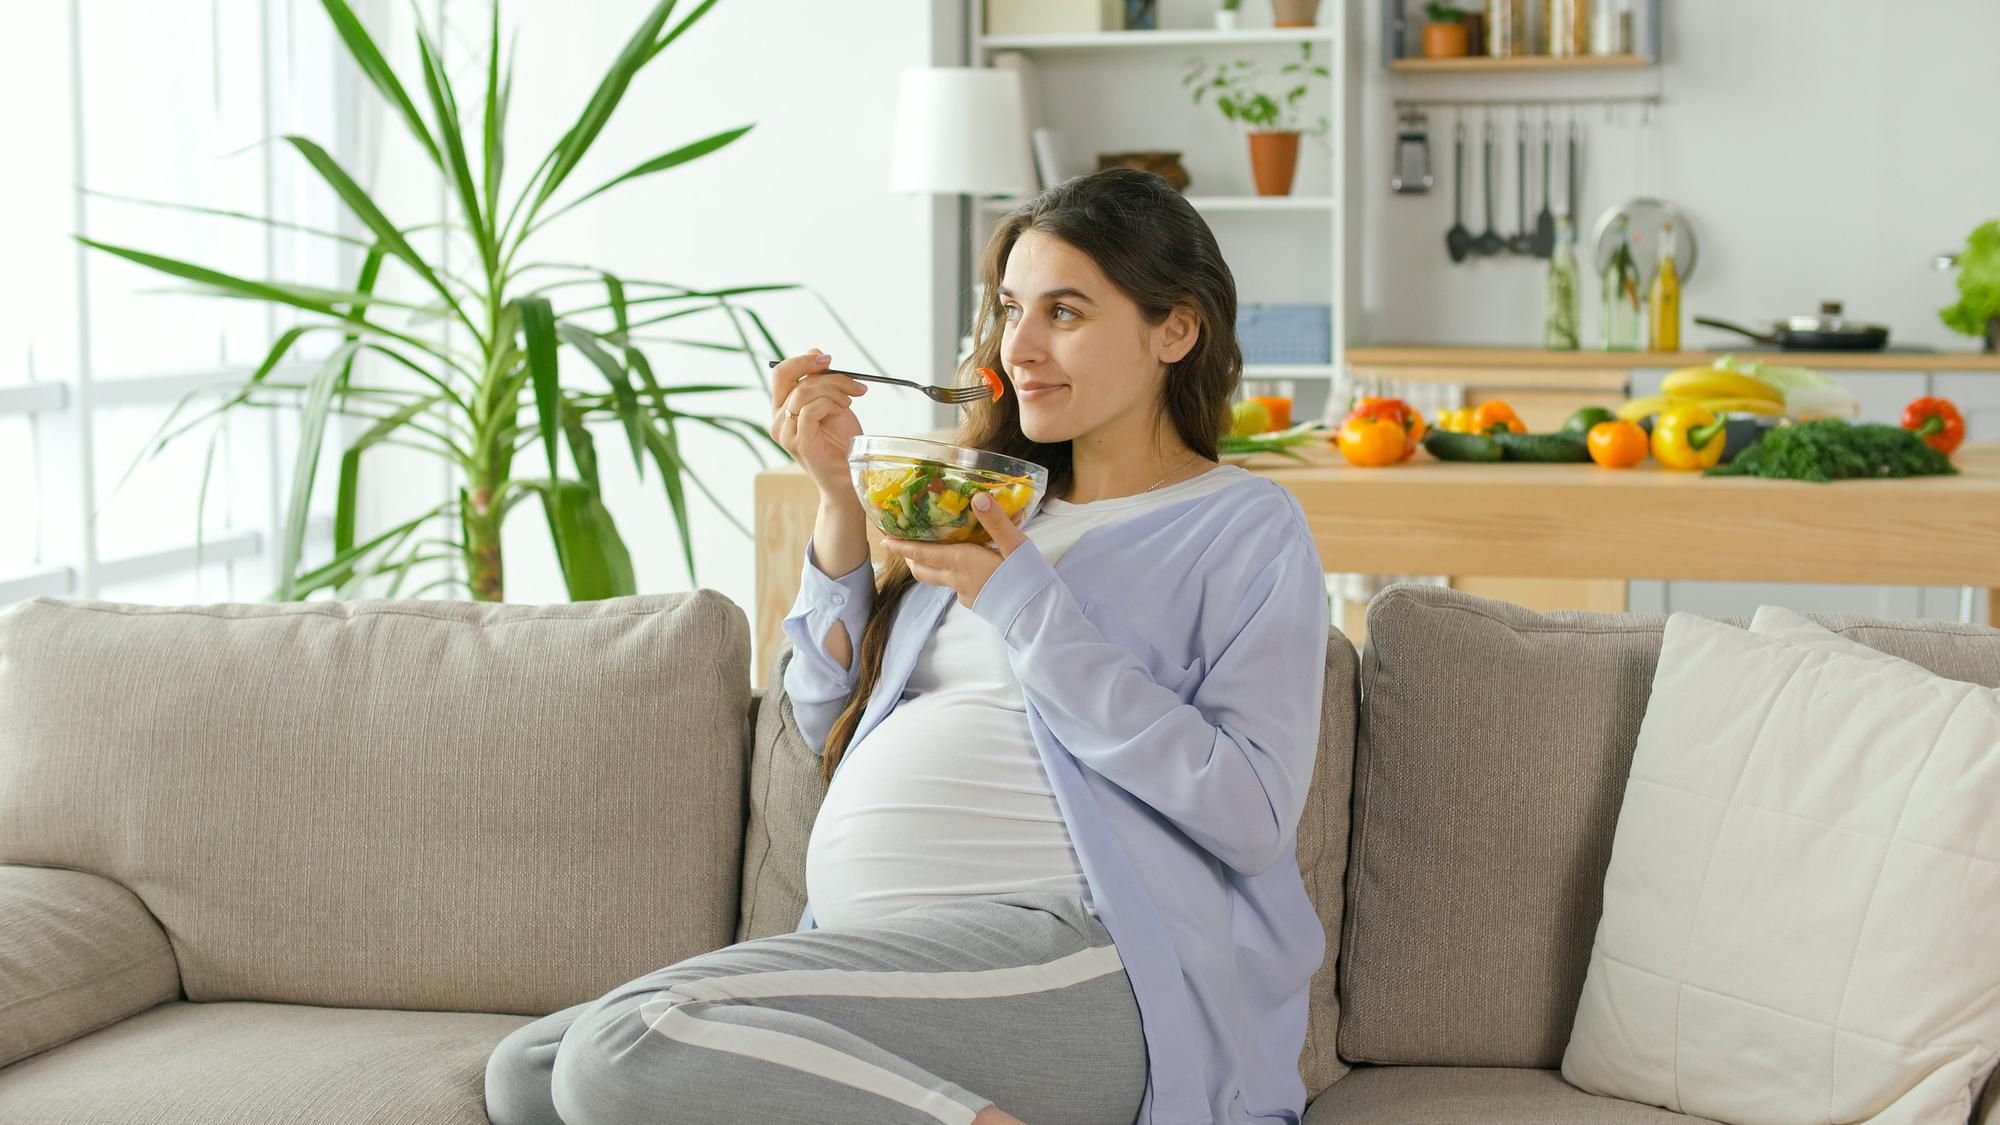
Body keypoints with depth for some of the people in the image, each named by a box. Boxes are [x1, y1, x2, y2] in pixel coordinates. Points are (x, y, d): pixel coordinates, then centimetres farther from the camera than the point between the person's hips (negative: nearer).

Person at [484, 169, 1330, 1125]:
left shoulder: (1247, 527, 2)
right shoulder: (993, 502, 22)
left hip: (1072, 949, -8)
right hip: (890, 955, 8)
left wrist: (1026, 605, -12)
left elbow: (1253, 815, -12)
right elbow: (832, 722, 20)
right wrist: (837, 497, 8)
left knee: (627, 1045, -25)